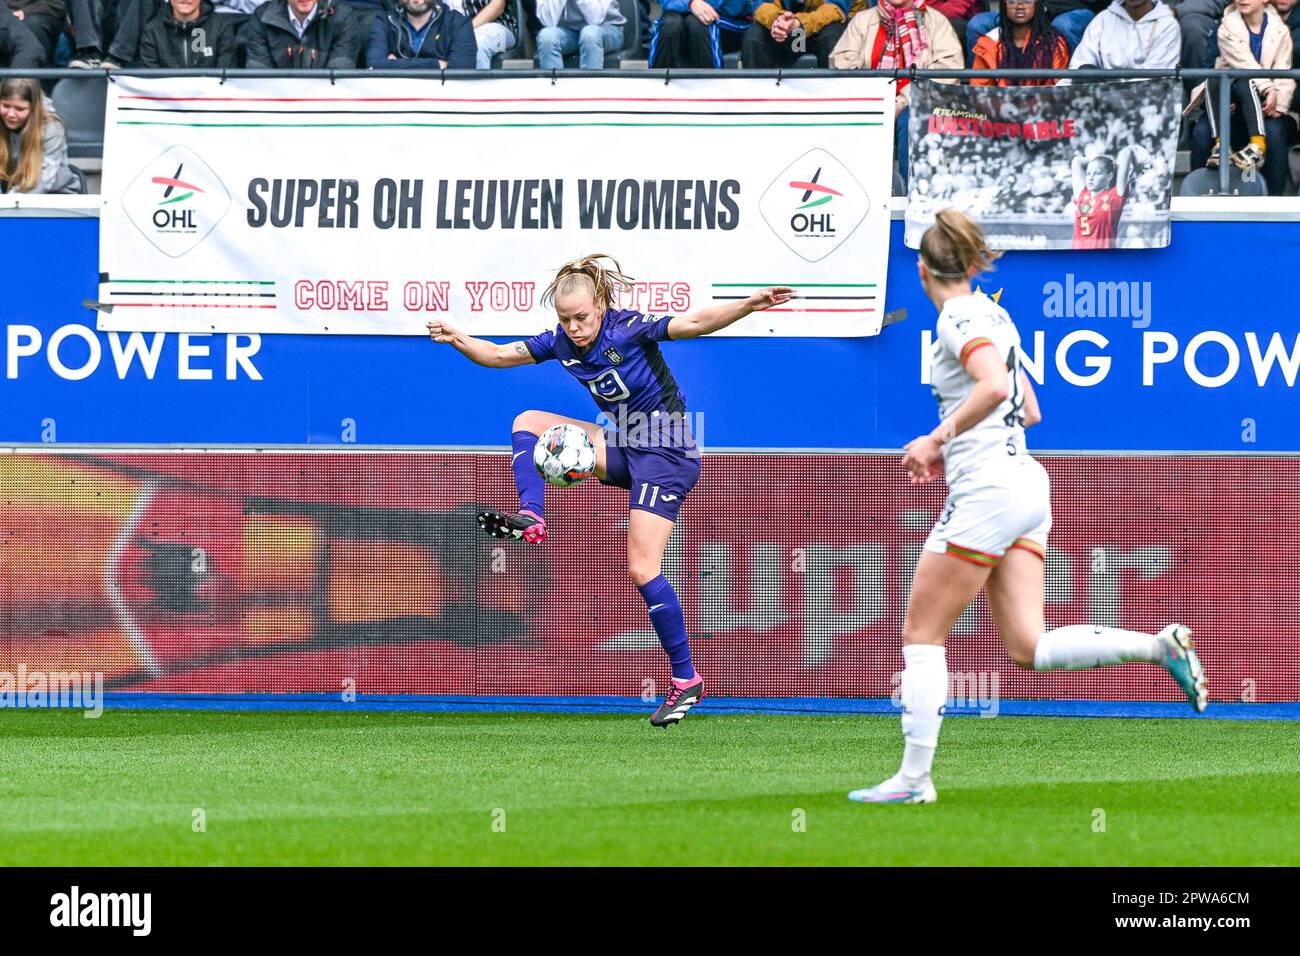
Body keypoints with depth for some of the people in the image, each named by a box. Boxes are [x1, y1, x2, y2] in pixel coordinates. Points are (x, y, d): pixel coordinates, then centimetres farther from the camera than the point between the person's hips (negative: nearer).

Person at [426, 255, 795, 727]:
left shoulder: (630, 330, -18)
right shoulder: (562, 343, 1)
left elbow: (693, 324, -27)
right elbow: (499, 355, 6)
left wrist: (748, 305, -42)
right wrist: (460, 341, -12)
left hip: (666, 453, -8)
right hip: (626, 447, 8)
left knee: (643, 569, -15)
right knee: (528, 422, 4)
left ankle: (685, 679, -9)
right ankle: (531, 519, -10)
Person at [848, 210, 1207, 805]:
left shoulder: (958, 318, -10)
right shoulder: (991, 314, 18)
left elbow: (995, 386, -27)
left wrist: (939, 440, -21)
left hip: (986, 490, -9)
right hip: (1026, 484, 9)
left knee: (921, 634, 0)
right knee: (1027, 647, 2)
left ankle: (913, 778, 0)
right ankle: (1159, 647, -13)